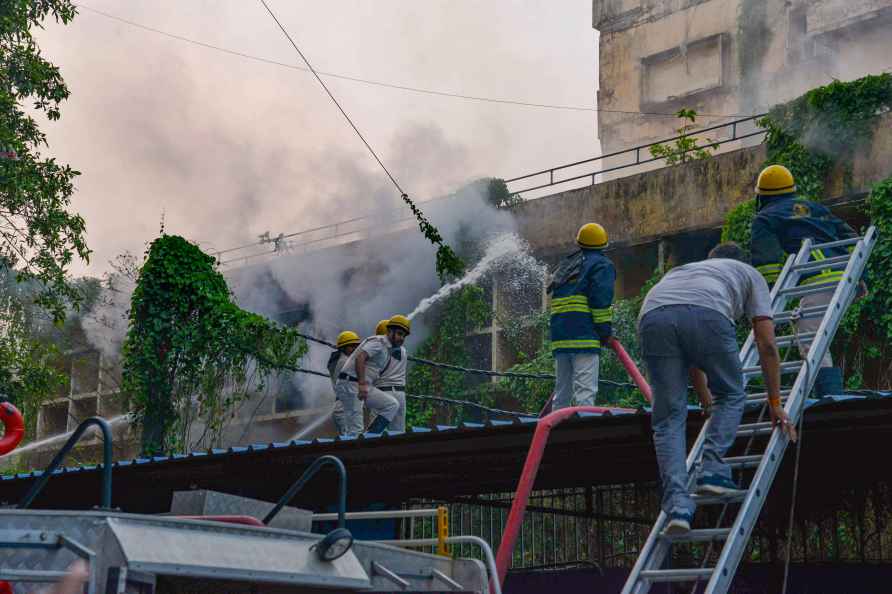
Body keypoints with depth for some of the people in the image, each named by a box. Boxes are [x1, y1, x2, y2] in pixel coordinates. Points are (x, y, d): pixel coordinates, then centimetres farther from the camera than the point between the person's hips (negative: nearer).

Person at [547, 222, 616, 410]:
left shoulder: (565, 266, 25)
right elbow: (601, 300, -10)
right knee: (585, 391, -13)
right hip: (584, 336, -7)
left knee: (561, 391, 13)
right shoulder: (601, 265, 3)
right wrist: (606, 331, -6)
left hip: (559, 336, 7)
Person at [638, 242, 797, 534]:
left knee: (669, 416, 9)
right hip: (706, 313, -3)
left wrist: (709, 402, 56)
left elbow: (690, 358, 48)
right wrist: (775, 403, 32)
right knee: (731, 395, 22)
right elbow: (767, 344, 26)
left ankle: (677, 505, -2)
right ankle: (712, 471, 7)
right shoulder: (749, 273, 37)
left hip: (652, 315, 3)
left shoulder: (681, 270, 47)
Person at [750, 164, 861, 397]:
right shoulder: (814, 207, 31)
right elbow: (848, 236, 26)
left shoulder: (764, 219, 13)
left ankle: (831, 397, -27)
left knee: (812, 345, -11)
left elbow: (766, 259, -2)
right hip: (846, 278, 7)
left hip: (817, 282, -7)